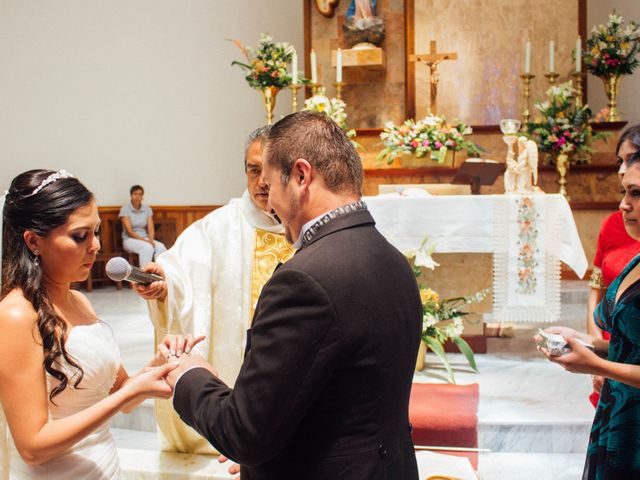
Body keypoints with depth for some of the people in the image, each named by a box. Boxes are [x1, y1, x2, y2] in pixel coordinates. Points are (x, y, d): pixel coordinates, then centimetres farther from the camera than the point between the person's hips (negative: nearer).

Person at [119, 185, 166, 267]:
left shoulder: (147, 209, 9)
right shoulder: (125, 209, -5)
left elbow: (151, 228, 2)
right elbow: (129, 231, -12)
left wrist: (151, 240, -20)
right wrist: (144, 240, -22)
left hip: (145, 238, 4)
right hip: (130, 239, -4)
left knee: (161, 247, -28)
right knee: (148, 247, -36)